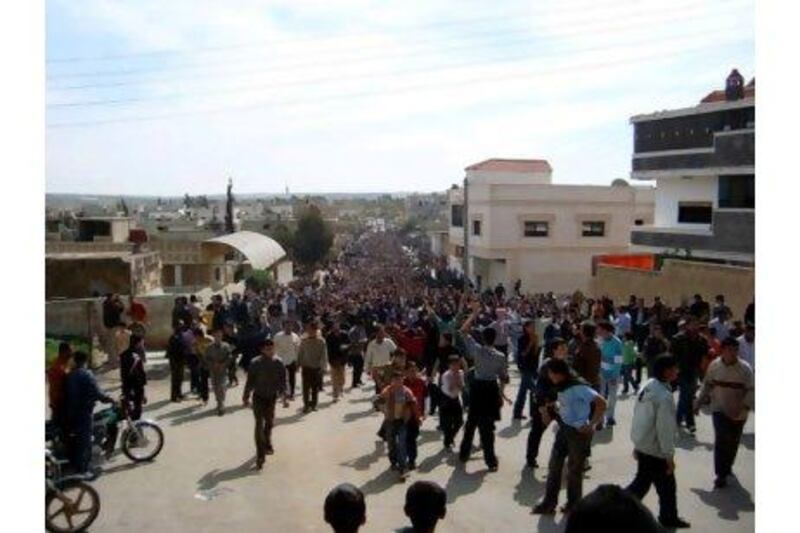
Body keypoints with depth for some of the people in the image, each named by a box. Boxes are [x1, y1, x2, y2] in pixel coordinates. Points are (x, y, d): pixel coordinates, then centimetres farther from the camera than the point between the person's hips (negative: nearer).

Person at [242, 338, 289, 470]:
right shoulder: (255, 363, -16)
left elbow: (282, 381, -1)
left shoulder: (278, 363, -9)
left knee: (269, 423, 18)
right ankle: (260, 456, -4)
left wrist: (284, 397, 0)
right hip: (259, 397, -3)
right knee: (260, 425, -7)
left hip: (272, 397, 3)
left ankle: (267, 445, 43)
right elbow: (250, 381, -8)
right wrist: (246, 397, -1)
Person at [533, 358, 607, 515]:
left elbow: (601, 403, -25)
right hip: (564, 429, 8)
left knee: (574, 469, 8)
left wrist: (591, 425, -21)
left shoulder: (578, 387, -24)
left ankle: (573, 504, 28)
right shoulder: (561, 386, 1)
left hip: (579, 432, -8)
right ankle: (549, 503, 19)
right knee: (554, 465, 9)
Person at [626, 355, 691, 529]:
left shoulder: (648, 386, 0)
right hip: (656, 451, -8)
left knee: (642, 482, 20)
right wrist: (669, 456, -13)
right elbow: (665, 429, -23)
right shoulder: (664, 396, -27)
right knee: (667, 487, 12)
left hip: (643, 445, 8)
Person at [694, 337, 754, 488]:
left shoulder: (745, 368, -13)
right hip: (719, 409, 0)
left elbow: (751, 390, -14)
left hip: (738, 413, 0)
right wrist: (698, 403, 5)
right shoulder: (714, 365, -7)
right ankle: (721, 474, -4)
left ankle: (727, 466, 40)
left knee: (733, 442, 15)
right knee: (721, 439, -12)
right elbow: (707, 385, 4)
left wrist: (744, 406, -28)